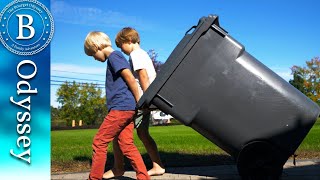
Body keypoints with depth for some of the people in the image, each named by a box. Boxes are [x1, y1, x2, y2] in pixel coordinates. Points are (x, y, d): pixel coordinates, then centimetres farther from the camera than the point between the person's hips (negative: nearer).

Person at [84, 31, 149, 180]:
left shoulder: (114, 56, -6)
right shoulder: (117, 57, 23)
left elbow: (130, 78, -15)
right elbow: (128, 80, 23)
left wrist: (139, 101, -10)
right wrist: (137, 104, 18)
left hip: (120, 107, -10)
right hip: (128, 108, 10)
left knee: (99, 142, -3)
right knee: (127, 145, 7)